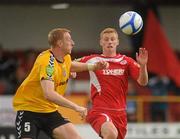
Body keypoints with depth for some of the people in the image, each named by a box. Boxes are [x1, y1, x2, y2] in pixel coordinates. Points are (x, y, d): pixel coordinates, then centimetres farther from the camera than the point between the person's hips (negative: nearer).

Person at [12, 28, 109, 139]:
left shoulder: (66, 58, 3)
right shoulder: (47, 61, -24)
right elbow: (49, 94, -37)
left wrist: (93, 66, 18)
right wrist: (76, 107, -36)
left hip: (50, 110, 8)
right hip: (28, 109, -8)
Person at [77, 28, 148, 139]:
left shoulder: (126, 62, 6)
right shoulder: (92, 60, 4)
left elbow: (143, 82, -2)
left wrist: (142, 65, -19)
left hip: (119, 113, 4)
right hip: (99, 110, -4)